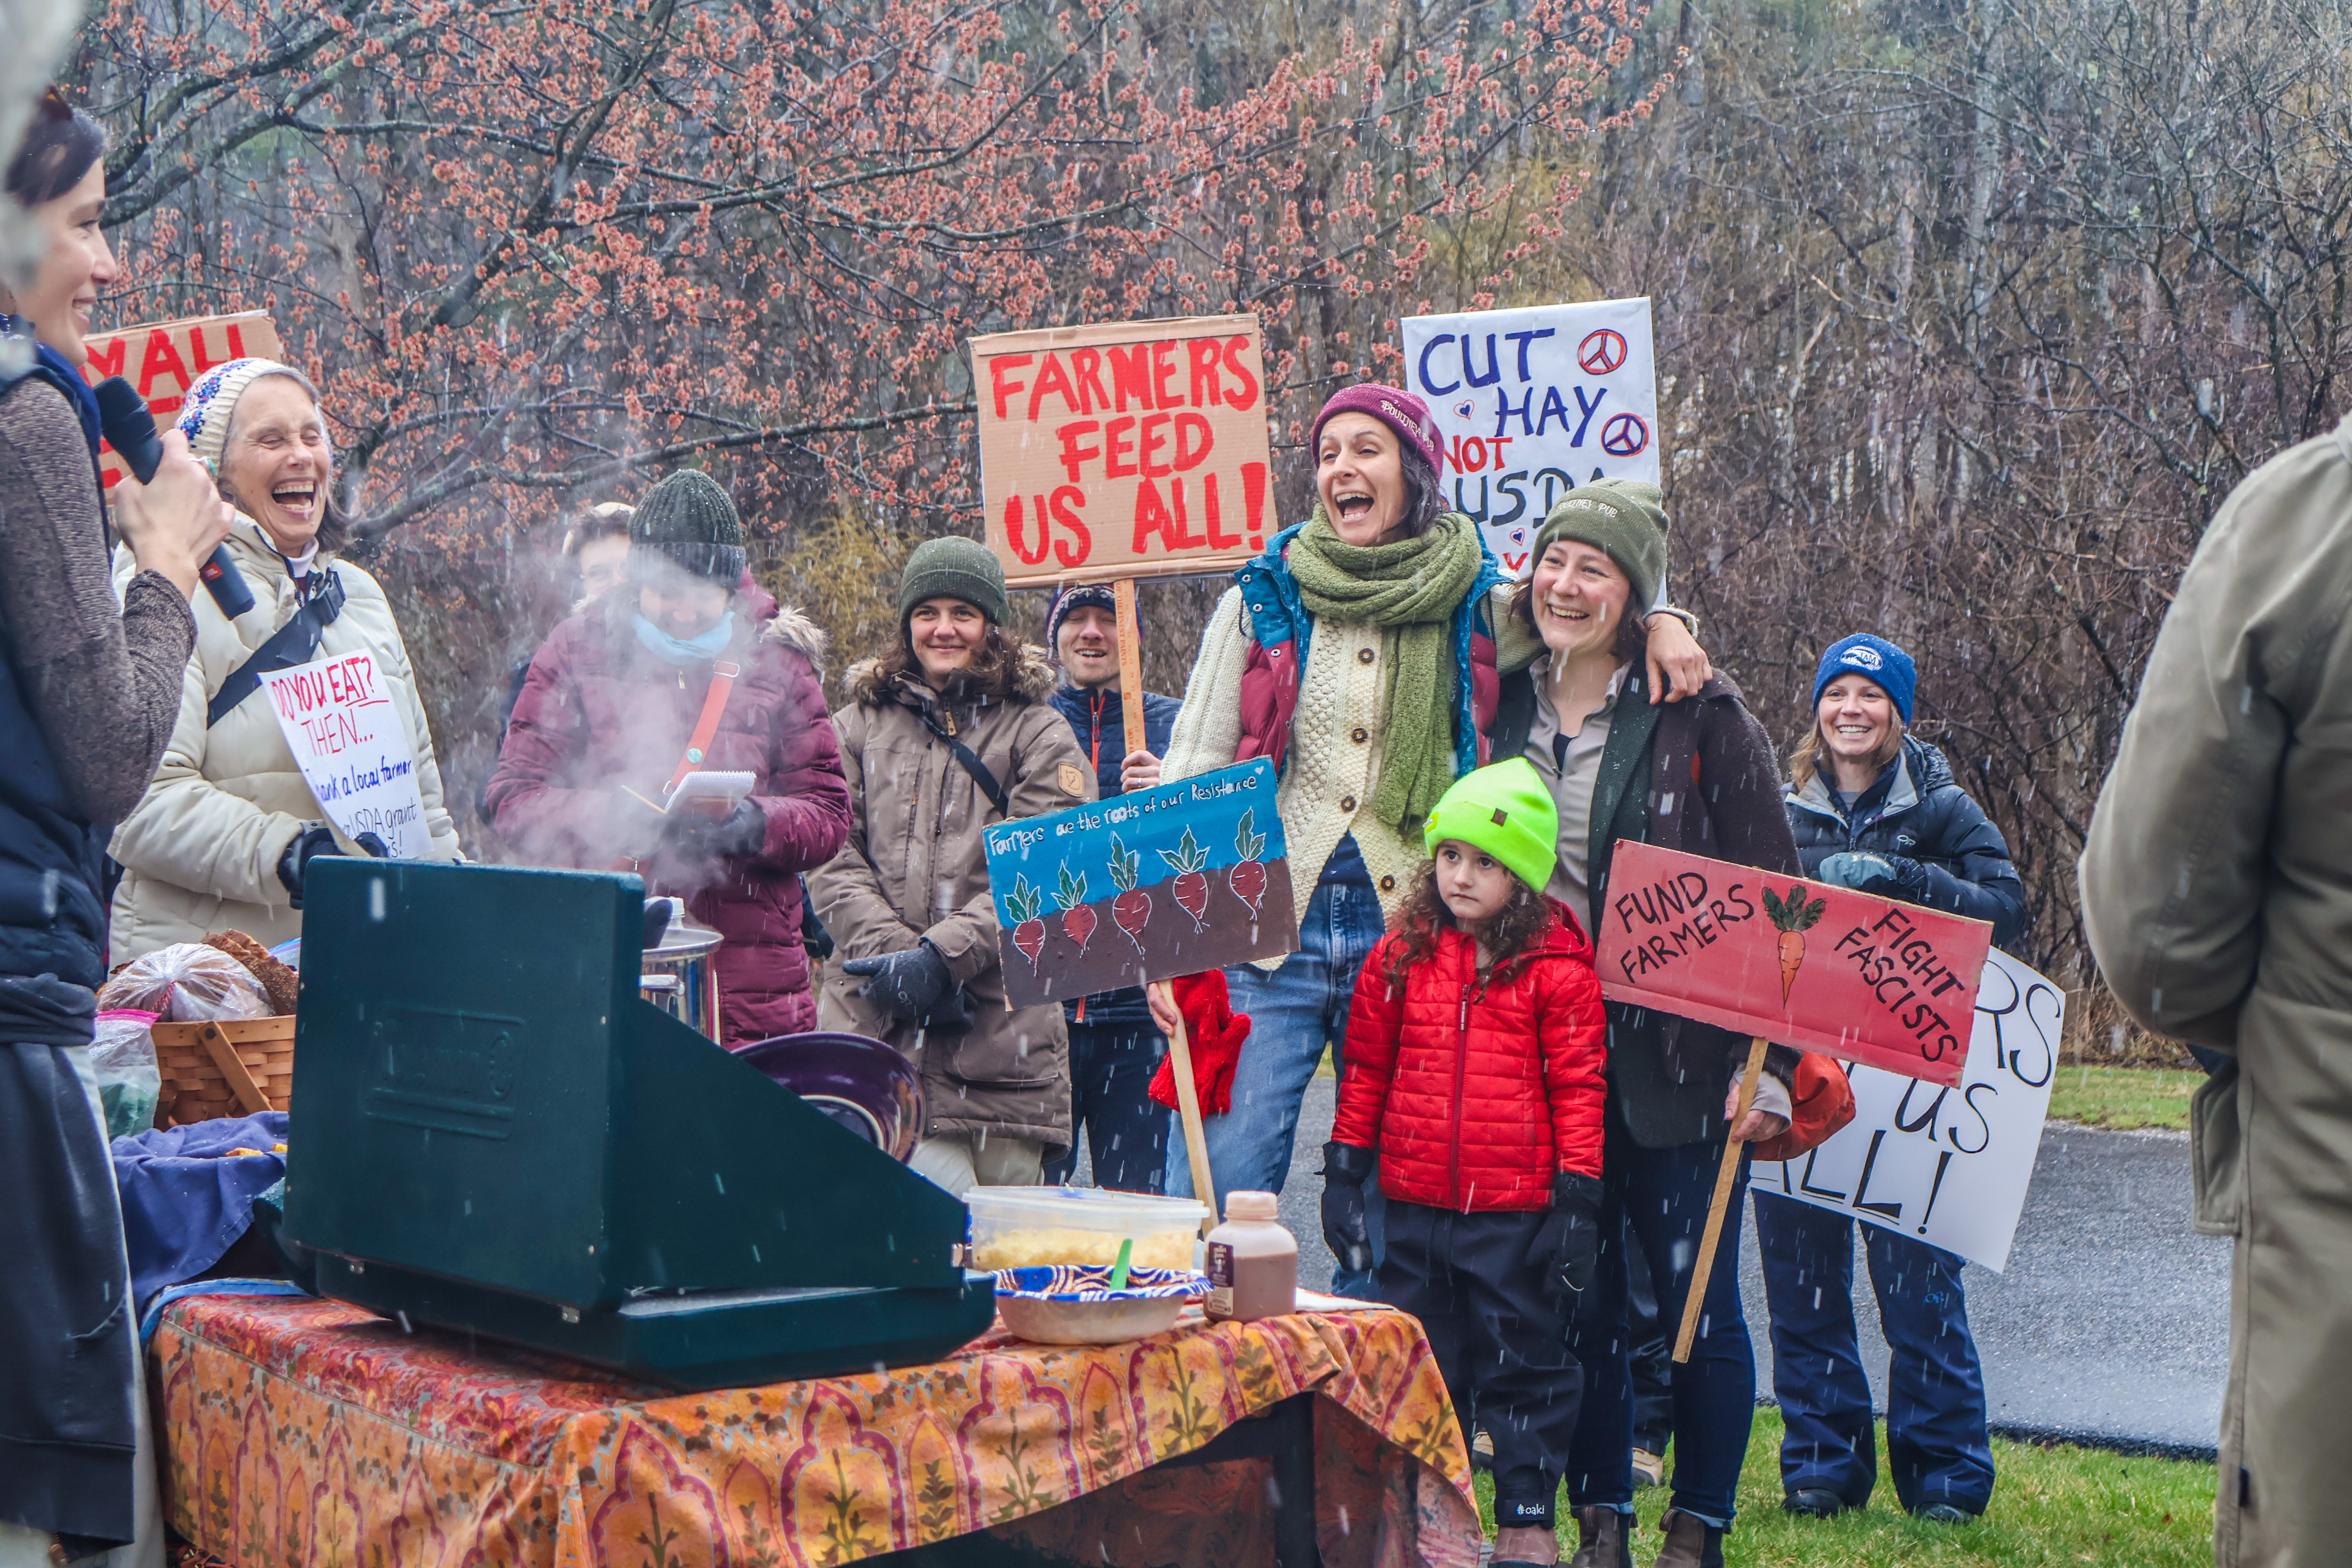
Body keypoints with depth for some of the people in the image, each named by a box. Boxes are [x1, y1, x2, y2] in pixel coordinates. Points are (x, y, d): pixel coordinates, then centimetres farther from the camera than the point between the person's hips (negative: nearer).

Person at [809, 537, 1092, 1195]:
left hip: (1001, 1031, 0)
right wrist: (893, 950, -11)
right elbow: (833, 859, 6)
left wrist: (941, 955, -15)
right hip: (875, 1024, 0)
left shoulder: (1039, 734, 10)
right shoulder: (859, 726, 16)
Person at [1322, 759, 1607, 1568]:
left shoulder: (1557, 967, -6)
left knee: (1526, 1363, 6)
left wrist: (1578, 1196, -7)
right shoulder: (1400, 956, 4)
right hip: (1416, 1207, 4)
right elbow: (1366, 1070, 11)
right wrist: (1345, 1171, 9)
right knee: (1422, 1360, 13)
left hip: (1518, 1212, -3)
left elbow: (1579, 1087, -4)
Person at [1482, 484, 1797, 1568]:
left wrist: (1768, 1060, -12)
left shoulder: (1702, 717, -7)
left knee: (1697, 1302, 4)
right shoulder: (1503, 705, 6)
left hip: (1675, 1058, -4)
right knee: (1578, 1300, 8)